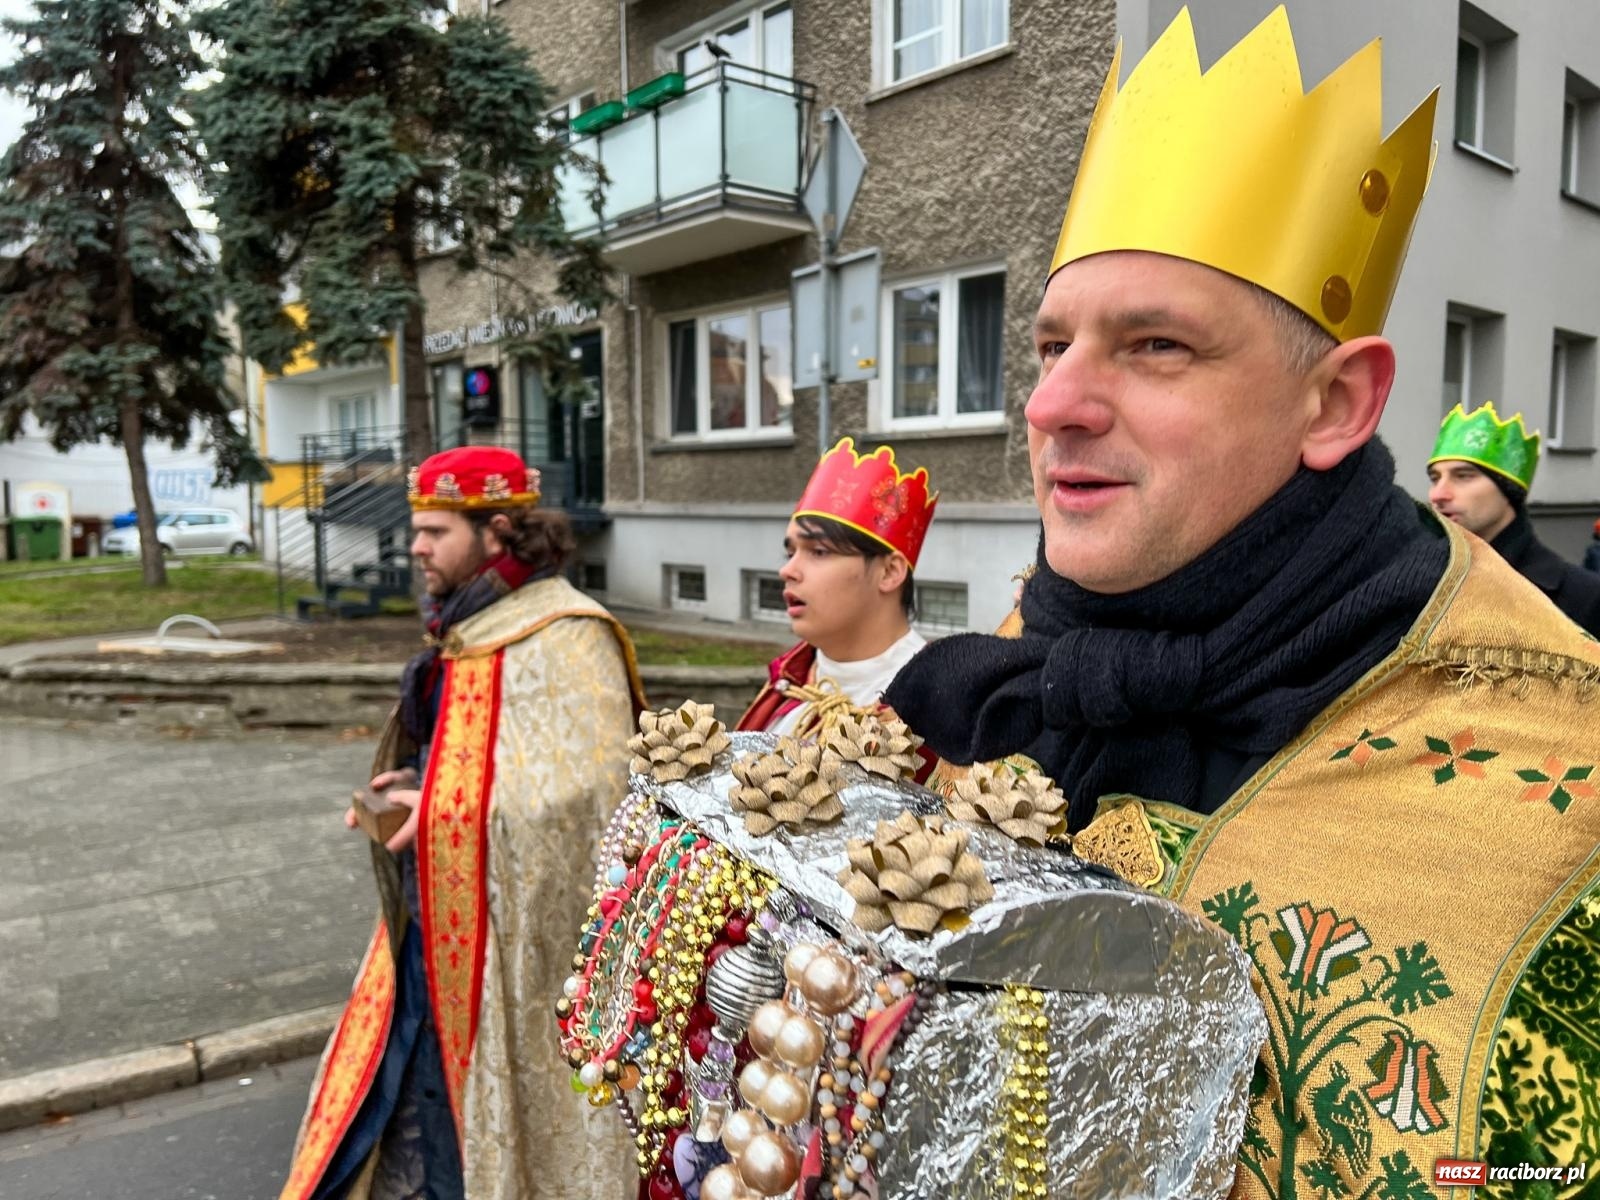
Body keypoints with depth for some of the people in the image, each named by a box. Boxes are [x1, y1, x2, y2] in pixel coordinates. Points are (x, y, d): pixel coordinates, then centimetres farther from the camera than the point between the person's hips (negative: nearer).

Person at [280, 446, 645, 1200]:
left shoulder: (563, 639, -20)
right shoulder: (468, 628, 10)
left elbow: (586, 791, -27)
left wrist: (445, 812, -21)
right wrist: (413, 791, 2)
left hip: (513, 938, -9)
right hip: (440, 927, 9)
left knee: (496, 1126, 8)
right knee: (414, 1106, 20)